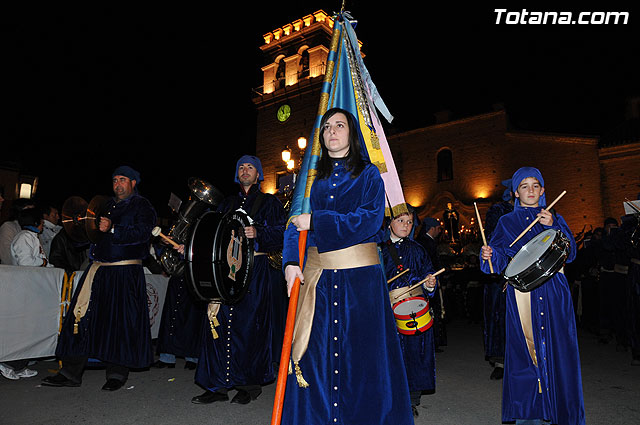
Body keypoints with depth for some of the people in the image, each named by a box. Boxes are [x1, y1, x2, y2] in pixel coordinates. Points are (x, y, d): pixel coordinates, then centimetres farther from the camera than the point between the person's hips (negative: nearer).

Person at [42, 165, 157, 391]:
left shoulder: (142, 206, 1)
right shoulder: (108, 206, 21)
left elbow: (143, 232, -15)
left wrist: (112, 229, -21)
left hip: (126, 271, -6)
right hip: (99, 268, 6)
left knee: (121, 320, -3)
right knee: (82, 315, 2)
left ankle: (117, 373, 11)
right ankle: (71, 372, 11)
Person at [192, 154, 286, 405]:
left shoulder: (269, 202, 7)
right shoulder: (227, 204, 22)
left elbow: (280, 234, -4)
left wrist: (258, 233, -21)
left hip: (255, 268, -4)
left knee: (249, 325, -4)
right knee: (219, 323, 0)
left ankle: (250, 384, 10)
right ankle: (219, 385, 10)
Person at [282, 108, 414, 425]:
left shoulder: (368, 174, 6)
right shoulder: (312, 177, 14)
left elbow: (370, 219, -10)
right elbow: (295, 223, 6)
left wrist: (317, 221, -15)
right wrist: (290, 262, -11)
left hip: (360, 275, -2)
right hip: (316, 276, 3)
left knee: (361, 357, 2)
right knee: (313, 357, 3)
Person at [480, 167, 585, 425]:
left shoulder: (555, 218, 13)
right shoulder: (506, 222, 10)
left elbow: (570, 253, 1)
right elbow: (500, 261, 4)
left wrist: (553, 227, -13)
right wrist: (489, 255, -18)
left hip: (553, 292, 1)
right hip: (522, 293, -1)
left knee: (556, 350, 0)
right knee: (525, 350, -4)